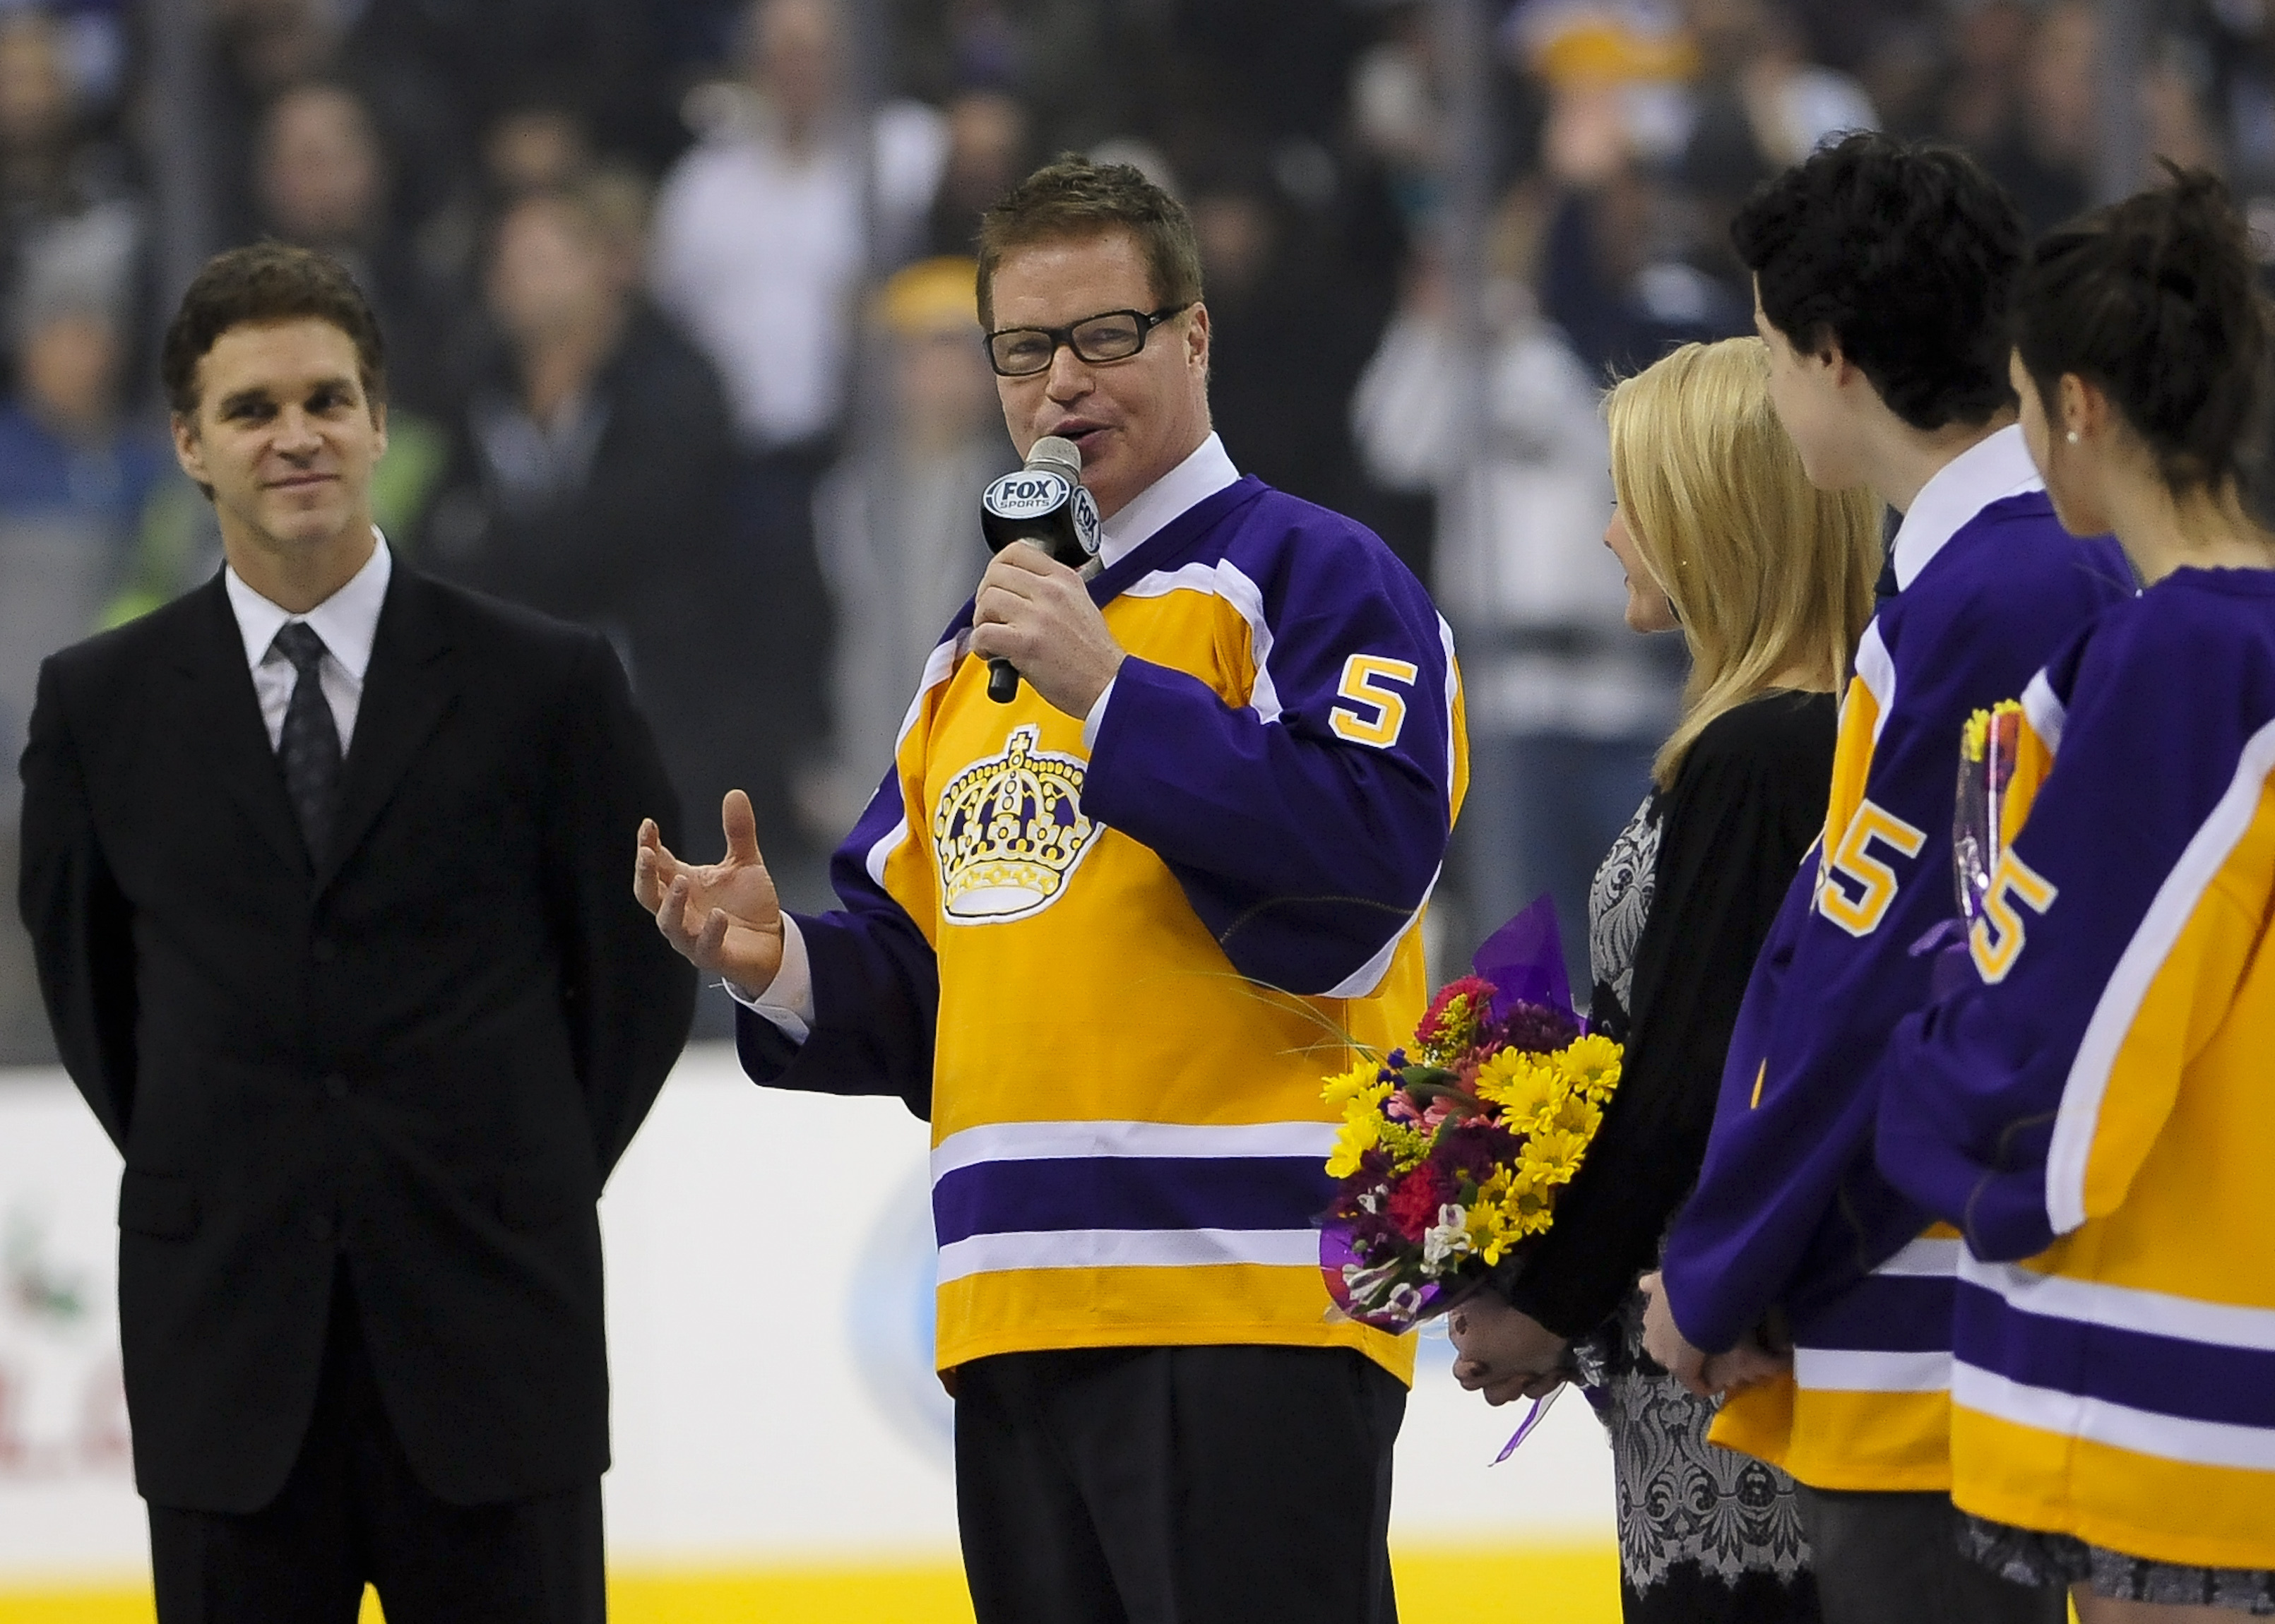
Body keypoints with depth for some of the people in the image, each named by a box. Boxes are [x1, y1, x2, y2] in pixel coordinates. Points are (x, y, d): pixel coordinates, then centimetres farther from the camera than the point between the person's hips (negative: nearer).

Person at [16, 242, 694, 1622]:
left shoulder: (545, 684, 1)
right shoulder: (103, 706, 6)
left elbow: (644, 968, 8)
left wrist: (530, 1186, 7)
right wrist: (203, 1182, 13)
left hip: (491, 1339, -1)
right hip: (226, 1344, 1)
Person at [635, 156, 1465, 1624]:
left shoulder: (1309, 574, -2)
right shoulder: (977, 649, 22)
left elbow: (1363, 858, -18)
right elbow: (913, 968, 25)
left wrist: (1106, 692, -19)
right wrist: (783, 963, 3)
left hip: (1248, 1309, -8)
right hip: (1019, 1324, 8)